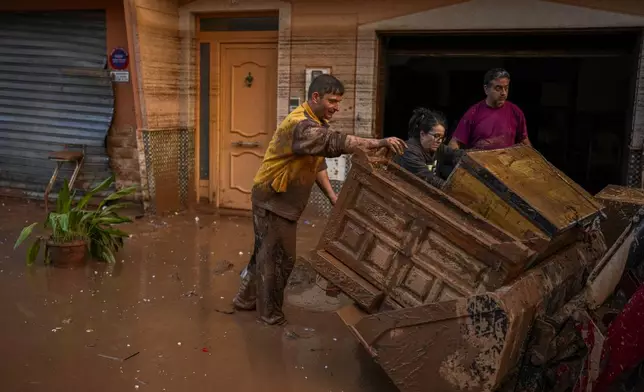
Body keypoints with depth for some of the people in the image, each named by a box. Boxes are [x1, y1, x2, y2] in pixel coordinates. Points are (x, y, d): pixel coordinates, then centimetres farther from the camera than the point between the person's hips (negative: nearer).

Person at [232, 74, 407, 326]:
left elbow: (318, 162, 9)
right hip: (272, 200, -10)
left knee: (266, 253, 20)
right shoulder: (300, 125, -26)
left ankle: (246, 299, 37)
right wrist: (380, 143, -44)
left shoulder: (317, 123, 7)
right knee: (279, 257, 1)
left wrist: (332, 196, 0)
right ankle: (270, 313, 18)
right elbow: (336, 142, -41)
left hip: (284, 200, 10)